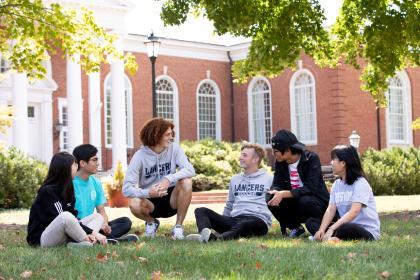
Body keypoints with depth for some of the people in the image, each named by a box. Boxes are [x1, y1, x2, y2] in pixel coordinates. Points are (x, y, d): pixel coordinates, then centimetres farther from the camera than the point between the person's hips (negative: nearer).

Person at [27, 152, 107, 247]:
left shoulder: (67, 189, 13)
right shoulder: (47, 191, -13)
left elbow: (73, 216, 4)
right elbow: (64, 218, -20)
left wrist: (88, 232, -14)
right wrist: (91, 232, -20)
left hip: (64, 236, 9)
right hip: (41, 238, -9)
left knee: (98, 217, 3)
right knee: (66, 216, -37)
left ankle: (74, 243, -23)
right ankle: (87, 242, -16)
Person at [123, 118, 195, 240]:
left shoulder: (174, 149, -6)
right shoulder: (140, 156, -12)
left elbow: (190, 170, -21)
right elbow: (126, 188, -20)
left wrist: (169, 179, -38)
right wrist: (148, 193, -39)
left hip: (171, 200, 1)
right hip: (151, 201, -1)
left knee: (186, 182, -27)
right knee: (134, 204, -33)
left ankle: (178, 227, -11)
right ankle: (151, 222, 5)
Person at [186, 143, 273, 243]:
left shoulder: (269, 179, 12)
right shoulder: (235, 179, 27)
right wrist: (220, 224, 21)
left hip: (258, 220, -5)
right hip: (234, 219, 6)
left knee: (243, 225, -41)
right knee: (201, 211, -13)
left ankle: (216, 238, -67)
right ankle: (206, 233, -45)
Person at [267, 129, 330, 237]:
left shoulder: (311, 158, -19)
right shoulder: (280, 163, -2)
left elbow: (310, 188, -28)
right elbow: (277, 184, -4)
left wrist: (284, 194, -38)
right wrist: (274, 192, -30)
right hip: (295, 204, 5)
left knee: (305, 201, -38)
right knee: (271, 200, -20)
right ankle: (296, 228, 4)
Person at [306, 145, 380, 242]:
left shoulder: (360, 183, -12)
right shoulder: (336, 184, 11)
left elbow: (354, 212, -24)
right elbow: (330, 210, 1)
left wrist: (331, 229, -31)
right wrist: (321, 230, -18)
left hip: (368, 232, -8)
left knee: (346, 228, -41)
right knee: (311, 222, -4)